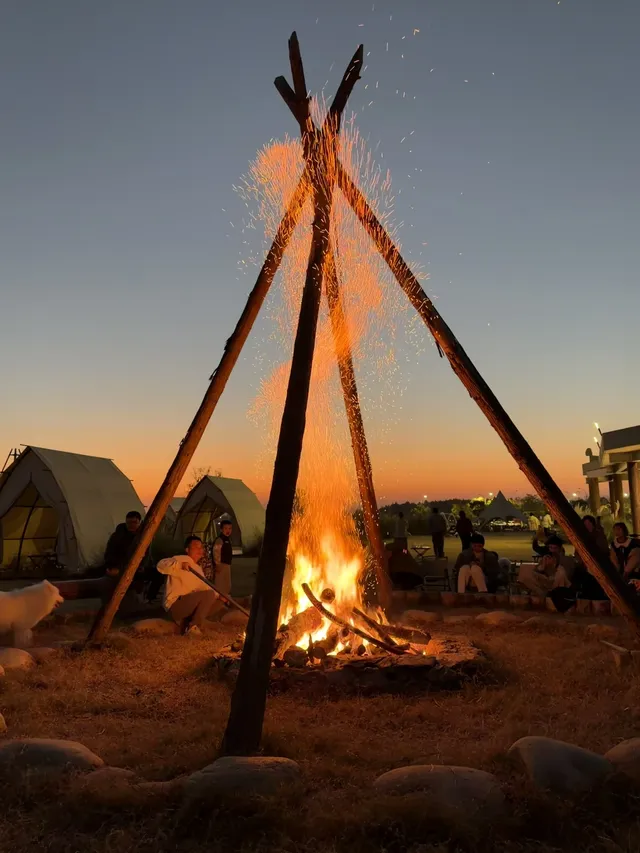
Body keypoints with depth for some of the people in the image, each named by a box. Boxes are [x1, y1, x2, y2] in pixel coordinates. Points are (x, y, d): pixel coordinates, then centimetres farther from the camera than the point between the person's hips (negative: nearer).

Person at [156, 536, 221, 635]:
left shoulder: (197, 568, 18)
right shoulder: (182, 559, -9)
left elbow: (205, 587, 21)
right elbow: (161, 565, -26)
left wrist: (218, 596, 6)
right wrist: (180, 564, -40)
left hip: (188, 604, 9)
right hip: (175, 605, -9)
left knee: (218, 601, 9)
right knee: (209, 594, -23)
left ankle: (186, 622, 2)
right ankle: (193, 627, -15)